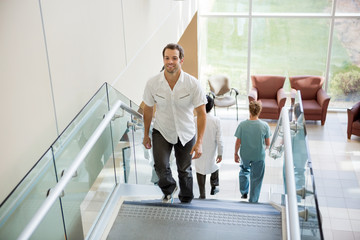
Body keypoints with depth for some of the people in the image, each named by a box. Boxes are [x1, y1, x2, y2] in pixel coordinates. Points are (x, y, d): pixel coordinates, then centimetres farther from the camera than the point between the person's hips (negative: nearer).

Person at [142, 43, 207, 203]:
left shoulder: (193, 84, -19)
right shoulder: (152, 83, -15)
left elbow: (201, 113, -15)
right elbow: (148, 110, 1)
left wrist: (199, 142, -21)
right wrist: (146, 135, 8)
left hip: (186, 134, 0)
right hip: (161, 131, 0)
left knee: (184, 170, 14)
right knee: (160, 166, -19)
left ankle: (186, 201, 42)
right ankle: (169, 190, 16)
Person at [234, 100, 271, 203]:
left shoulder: (242, 125, -16)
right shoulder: (265, 125, -15)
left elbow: (238, 142, -9)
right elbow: (268, 143, -4)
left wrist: (236, 154, 7)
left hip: (245, 155, 1)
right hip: (259, 156, -1)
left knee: (244, 171, 29)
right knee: (256, 179, 12)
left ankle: (244, 192, 34)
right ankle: (253, 200, 19)